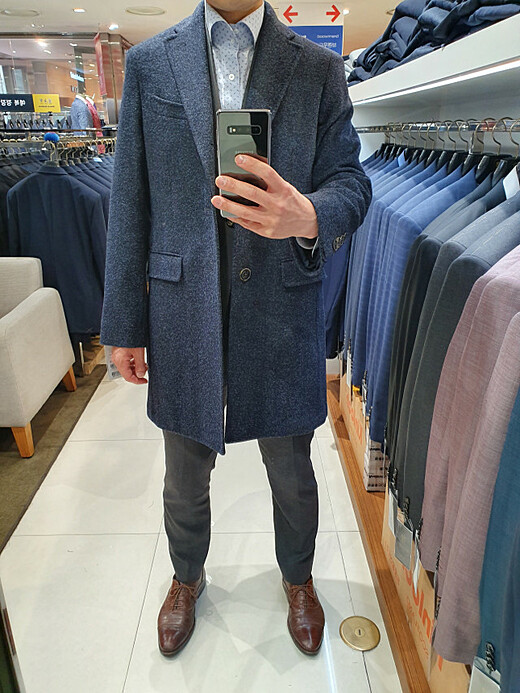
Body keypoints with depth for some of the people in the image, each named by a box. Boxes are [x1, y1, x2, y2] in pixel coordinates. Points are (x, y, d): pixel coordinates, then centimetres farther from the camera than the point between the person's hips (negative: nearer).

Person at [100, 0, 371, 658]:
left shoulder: (320, 67, 5)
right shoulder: (148, 62, 6)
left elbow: (350, 180, 0)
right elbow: (130, 201, 3)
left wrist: (310, 216, -25)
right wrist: (123, 323, 2)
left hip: (283, 317, 0)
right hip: (183, 315, 1)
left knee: (292, 475, 18)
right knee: (184, 480, 19)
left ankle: (298, 578, 49)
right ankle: (186, 578, 51)